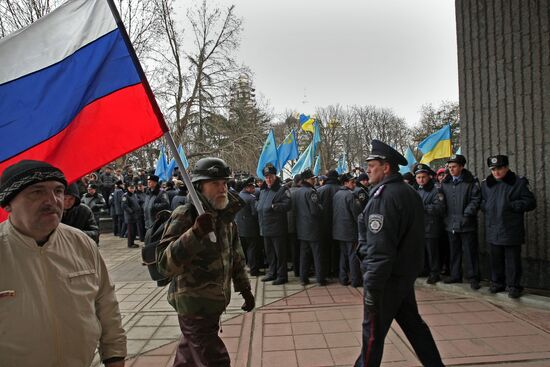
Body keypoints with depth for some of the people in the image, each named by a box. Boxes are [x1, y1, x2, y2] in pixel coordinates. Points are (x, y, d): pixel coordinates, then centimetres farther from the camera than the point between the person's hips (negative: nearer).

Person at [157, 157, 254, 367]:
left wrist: (244, 288, 18)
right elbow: (165, 265, -29)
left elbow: (236, 256, 16)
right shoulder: (185, 216, -19)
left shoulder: (225, 215, 5)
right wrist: (195, 233, -40)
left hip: (214, 303, 7)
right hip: (194, 305, -7)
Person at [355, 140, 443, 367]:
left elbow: (381, 248, -24)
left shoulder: (385, 196, -20)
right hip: (405, 273, 9)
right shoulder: (409, 192, 11)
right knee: (413, 323, 20)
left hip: (388, 277, -9)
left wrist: (372, 286, -21)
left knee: (373, 331, 5)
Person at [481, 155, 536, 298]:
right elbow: (481, 201, 22)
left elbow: (531, 202, -5)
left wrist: (512, 206, -16)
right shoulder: (486, 184, 9)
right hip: (492, 231, 4)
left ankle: (513, 286, 15)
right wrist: (485, 207, 1)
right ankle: (497, 283, 27)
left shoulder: (519, 182, -4)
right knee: (495, 259, 13)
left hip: (511, 231, -4)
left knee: (512, 260, 3)